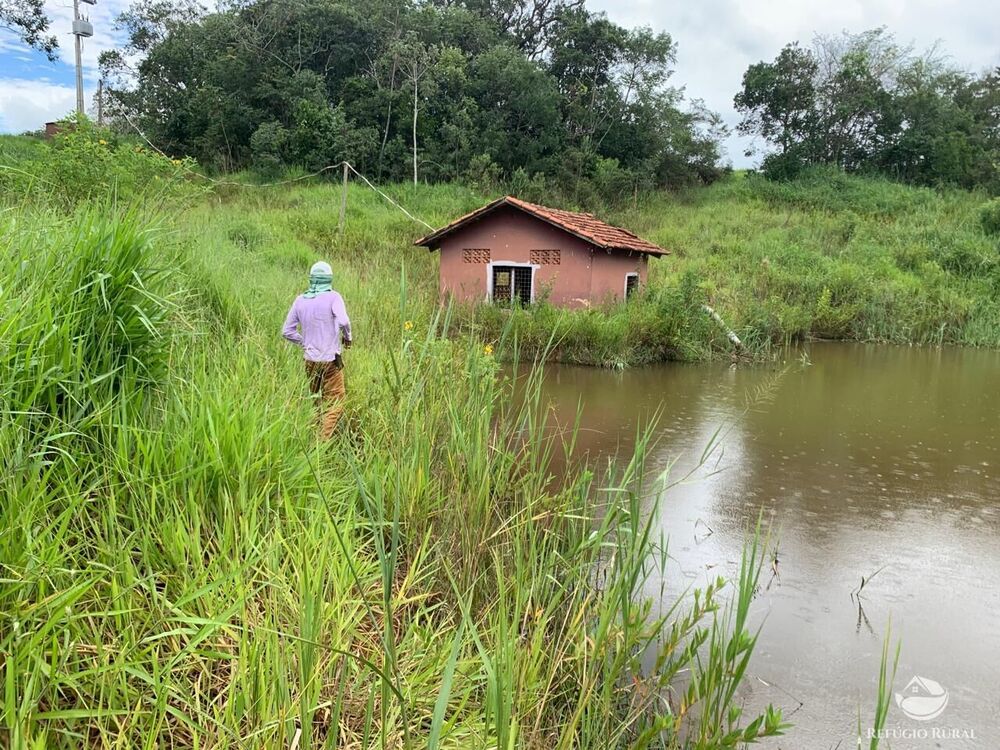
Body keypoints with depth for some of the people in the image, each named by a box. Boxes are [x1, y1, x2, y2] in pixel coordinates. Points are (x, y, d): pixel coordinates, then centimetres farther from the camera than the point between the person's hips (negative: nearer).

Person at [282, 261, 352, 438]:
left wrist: (305, 342, 14)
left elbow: (287, 331, 4)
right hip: (331, 359, -5)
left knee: (314, 400, 21)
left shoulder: (300, 300, 2)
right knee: (334, 403, 0)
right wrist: (347, 338, -7)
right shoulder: (333, 297, -12)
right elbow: (343, 322, -27)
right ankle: (323, 441, -11)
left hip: (310, 359, 5)